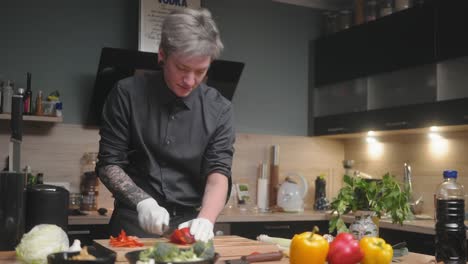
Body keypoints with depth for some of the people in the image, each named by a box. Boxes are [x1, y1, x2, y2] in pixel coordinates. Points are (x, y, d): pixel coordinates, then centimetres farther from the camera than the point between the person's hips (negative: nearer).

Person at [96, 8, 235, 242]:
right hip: (135, 223, -1)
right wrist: (143, 202, -17)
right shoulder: (127, 94, -5)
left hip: (190, 224, 2)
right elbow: (108, 163, -2)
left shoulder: (219, 110, -1)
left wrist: (205, 220, -24)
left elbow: (218, 172, -6)